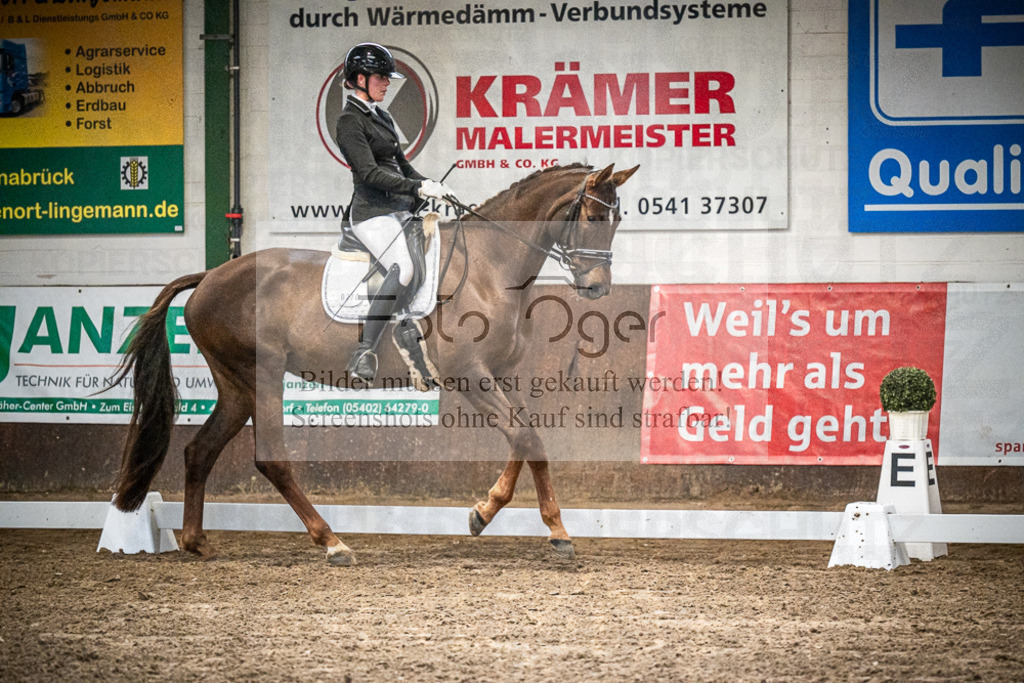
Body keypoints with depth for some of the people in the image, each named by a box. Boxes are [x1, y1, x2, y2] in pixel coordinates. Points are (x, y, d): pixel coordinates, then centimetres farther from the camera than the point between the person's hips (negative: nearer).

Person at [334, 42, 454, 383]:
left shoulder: (381, 116, 20)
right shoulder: (350, 121, -8)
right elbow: (369, 173, -18)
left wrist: (433, 186, 11)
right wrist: (417, 188, -23)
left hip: (402, 209, 9)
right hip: (373, 213, -9)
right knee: (402, 269, -30)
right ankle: (364, 354, -31)